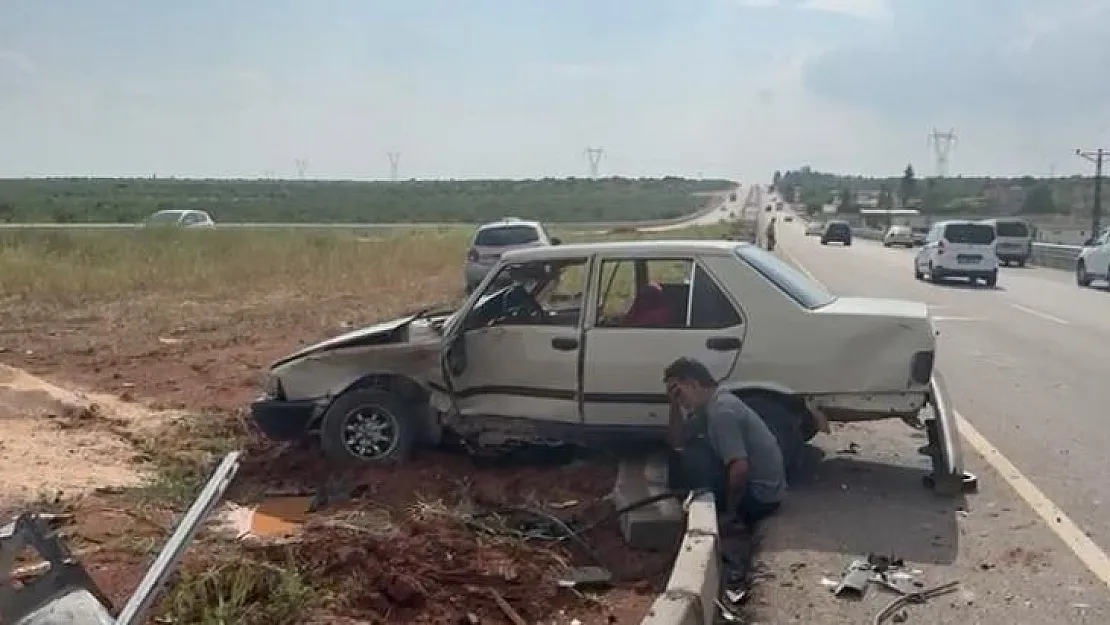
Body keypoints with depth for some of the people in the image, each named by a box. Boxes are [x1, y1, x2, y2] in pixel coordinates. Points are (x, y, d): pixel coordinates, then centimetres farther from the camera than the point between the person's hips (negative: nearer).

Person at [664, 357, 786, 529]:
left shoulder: (721, 411, -23)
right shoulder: (711, 404, 7)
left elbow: (740, 468, -31)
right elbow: (678, 443, 13)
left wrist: (730, 513, -18)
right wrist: (674, 404, 0)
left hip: (760, 497, -10)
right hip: (751, 484, 10)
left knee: (691, 458, -15)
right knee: (687, 449, 13)